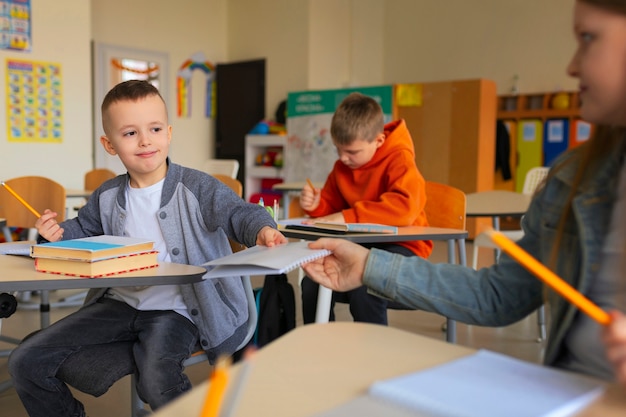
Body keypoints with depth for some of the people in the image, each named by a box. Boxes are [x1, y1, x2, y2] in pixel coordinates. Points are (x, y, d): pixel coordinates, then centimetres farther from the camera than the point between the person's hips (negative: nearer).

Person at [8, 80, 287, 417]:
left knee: (158, 383, -33)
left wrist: (262, 230, -40)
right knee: (26, 363, -2)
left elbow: (239, 213, -17)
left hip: (174, 309, -5)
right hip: (118, 304, 5)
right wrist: (59, 234, 3)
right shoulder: (107, 197, 8)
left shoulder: (197, 187, -8)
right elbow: (85, 230, 24)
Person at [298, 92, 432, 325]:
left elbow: (404, 207, -33)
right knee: (312, 283, -17)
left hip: (402, 248, -6)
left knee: (364, 287, -34)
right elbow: (332, 207, 20)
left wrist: (347, 217, -32)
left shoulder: (399, 159, -14)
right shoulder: (342, 167, 6)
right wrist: (316, 205, -6)